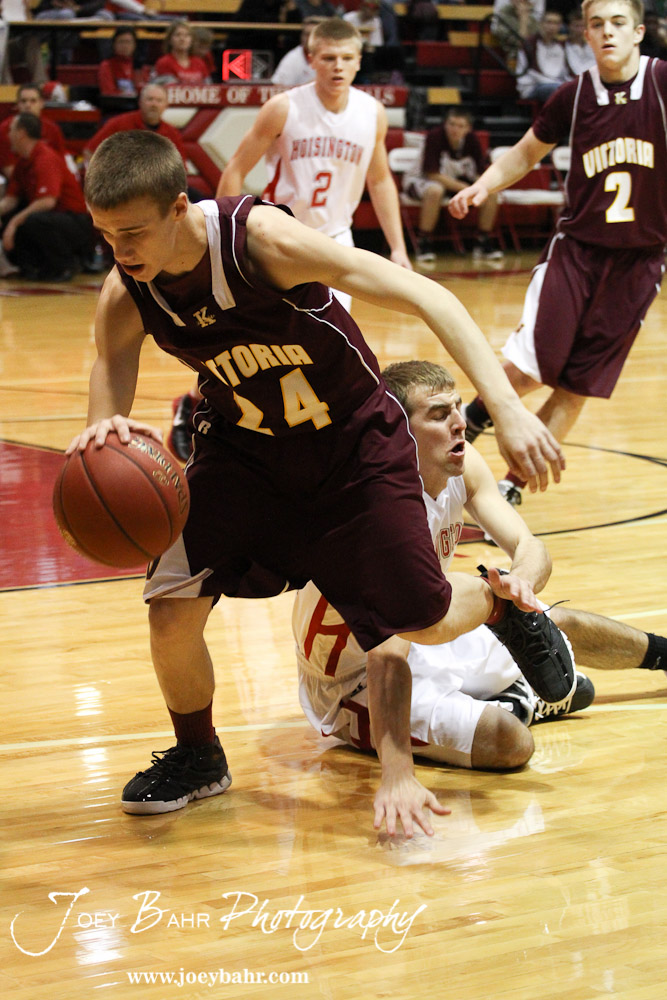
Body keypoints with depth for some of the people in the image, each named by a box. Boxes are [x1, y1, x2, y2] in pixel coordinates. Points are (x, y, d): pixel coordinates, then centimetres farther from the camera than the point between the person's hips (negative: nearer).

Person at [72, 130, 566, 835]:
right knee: (172, 608, -12)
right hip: (244, 450, 3)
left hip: (355, 443, -3)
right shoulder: (125, 299, -19)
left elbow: (425, 297, -33)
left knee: (425, 621, -1)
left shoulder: (263, 240, -33)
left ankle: (502, 599, 37)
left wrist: (507, 410, -42)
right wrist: (104, 429, -35)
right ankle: (197, 758, 17)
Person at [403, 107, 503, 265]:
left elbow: (482, 171, -7)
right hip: (421, 179, -5)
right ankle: (423, 244, -26)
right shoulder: (435, 136, -26)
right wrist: (464, 188, -32)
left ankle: (483, 244, -2)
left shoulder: (471, 139, -12)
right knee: (435, 191, -41)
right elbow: (432, 174, -26)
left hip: (457, 181, 5)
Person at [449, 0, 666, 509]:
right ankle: (475, 417, 16)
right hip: (577, 247, 0)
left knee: (576, 390, 3)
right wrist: (484, 184, -2)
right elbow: (527, 153, 14)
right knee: (528, 368, -15)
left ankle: (512, 485, 17)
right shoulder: (575, 95, -1)